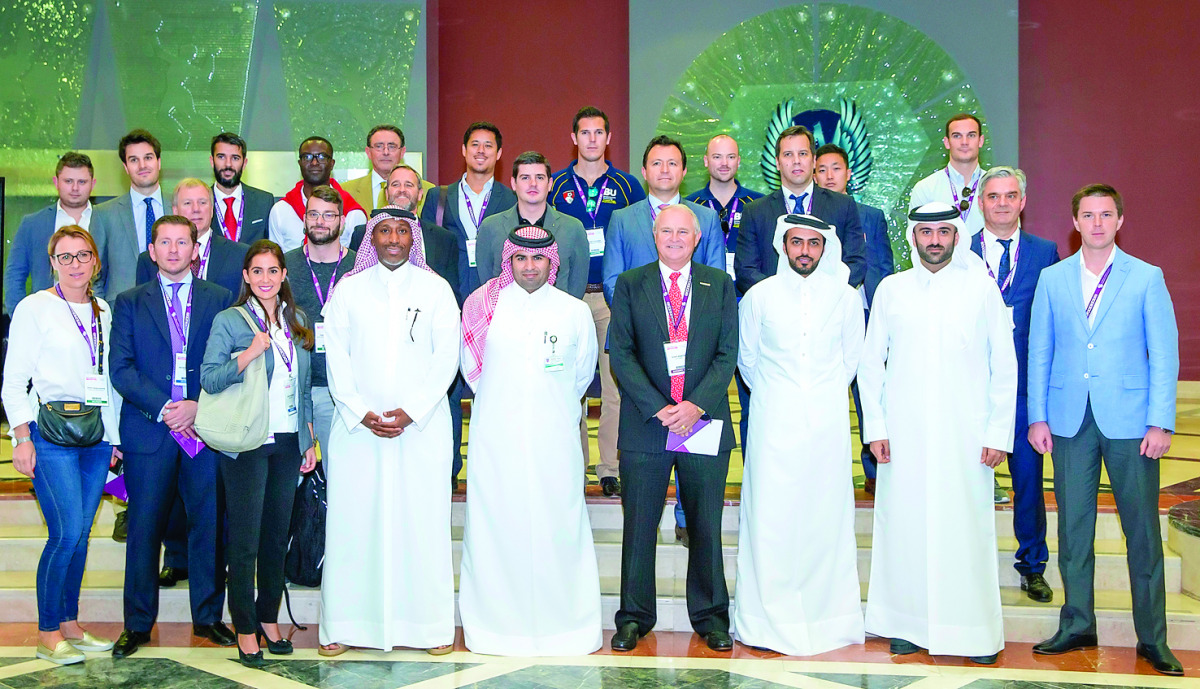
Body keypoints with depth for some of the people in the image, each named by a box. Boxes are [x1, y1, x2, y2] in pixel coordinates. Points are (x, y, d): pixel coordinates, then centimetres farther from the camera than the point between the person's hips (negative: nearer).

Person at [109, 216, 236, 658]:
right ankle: (138, 623, 16)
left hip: (205, 428, 1)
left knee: (208, 526, 4)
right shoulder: (130, 303, 9)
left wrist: (198, 406, -11)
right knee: (144, 529, 4)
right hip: (148, 431, 0)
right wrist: (164, 408, -11)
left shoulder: (219, 299, 10)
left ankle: (208, 617, 17)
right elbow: (121, 369, 0)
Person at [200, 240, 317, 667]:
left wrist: (310, 440, 13)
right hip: (247, 443, -4)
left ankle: (269, 619, 24)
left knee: (277, 535, 11)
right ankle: (245, 630, 11)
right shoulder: (229, 321, -4)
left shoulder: (297, 322, 11)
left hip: (288, 442, 5)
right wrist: (251, 352, -24)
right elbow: (209, 379, -12)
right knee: (244, 539, 0)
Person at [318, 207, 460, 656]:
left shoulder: (436, 289, 6)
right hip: (357, 427, 1)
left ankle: (431, 626, 8)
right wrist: (362, 413, -8)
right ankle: (344, 625, 9)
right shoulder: (348, 290, 9)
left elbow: (446, 357, -1)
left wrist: (410, 411, -11)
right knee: (353, 521, 1)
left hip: (422, 426, -1)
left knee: (423, 521, 0)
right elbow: (336, 358, 4)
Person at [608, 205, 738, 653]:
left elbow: (727, 353, 2)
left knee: (706, 525, 8)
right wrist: (658, 409, -12)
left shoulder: (719, 285, 9)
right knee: (639, 526, 5)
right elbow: (621, 355, -1)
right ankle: (635, 616, 18)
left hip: (705, 422, 1)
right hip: (645, 425, -1)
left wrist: (696, 405, -12)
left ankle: (709, 615, 22)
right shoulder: (630, 284, 6)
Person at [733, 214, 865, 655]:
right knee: (770, 517, -3)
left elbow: (851, 358, 16)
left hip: (827, 423, 1)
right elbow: (747, 359, 13)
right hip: (774, 422, -1)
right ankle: (769, 616, 6)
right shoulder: (759, 296, 3)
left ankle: (826, 615, 13)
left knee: (826, 516, 3)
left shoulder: (845, 297, 5)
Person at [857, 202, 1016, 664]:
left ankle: (977, 631, 8)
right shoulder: (891, 289, 9)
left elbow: (1004, 366, 5)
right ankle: (908, 624, 12)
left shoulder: (981, 287, 5)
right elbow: (870, 363, 10)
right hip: (903, 435, 1)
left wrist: (999, 432, -2)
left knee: (967, 528, -2)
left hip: (966, 435, -1)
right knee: (904, 526, 1)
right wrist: (875, 427, 2)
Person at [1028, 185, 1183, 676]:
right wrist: (1037, 416, 3)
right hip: (1069, 421, 2)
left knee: (1143, 529, 1)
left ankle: (1152, 638, 10)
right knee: (1072, 528, 7)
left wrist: (1160, 422, -7)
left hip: (1129, 421, -2)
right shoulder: (1052, 278, 9)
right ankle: (1077, 626, 19)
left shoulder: (1146, 278, 3)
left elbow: (1165, 354, 1)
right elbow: (1039, 353, 10)